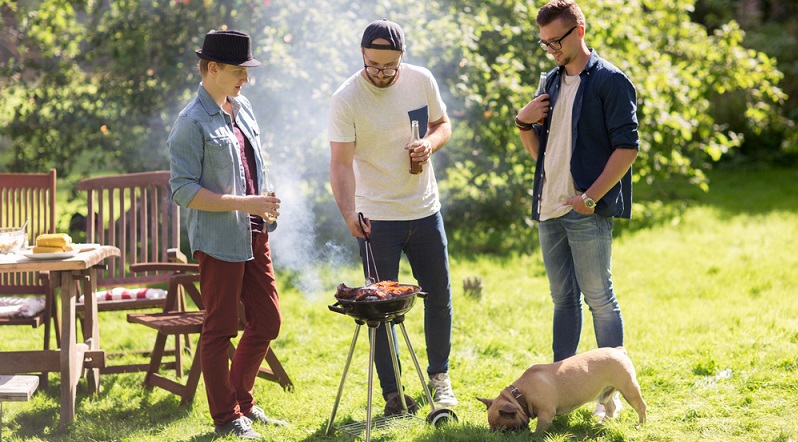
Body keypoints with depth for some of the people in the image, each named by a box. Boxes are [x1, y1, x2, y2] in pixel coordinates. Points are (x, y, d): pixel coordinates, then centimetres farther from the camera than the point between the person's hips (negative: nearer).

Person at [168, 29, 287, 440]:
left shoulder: (242, 107, 9)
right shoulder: (192, 124, -15)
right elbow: (183, 191, -19)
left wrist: (261, 203, 15)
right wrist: (243, 203, -23)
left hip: (253, 235, 8)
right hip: (218, 241, -8)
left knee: (267, 321, 13)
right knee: (220, 329, 3)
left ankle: (241, 400, 29)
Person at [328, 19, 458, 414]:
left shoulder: (421, 81, -3)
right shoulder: (346, 99, -15)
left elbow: (442, 124, 12)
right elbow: (341, 163, -18)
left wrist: (431, 142, -12)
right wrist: (349, 214, -31)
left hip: (425, 210, 4)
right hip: (377, 217, -4)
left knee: (439, 296, 13)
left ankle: (439, 376, 31)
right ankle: (392, 392, 11)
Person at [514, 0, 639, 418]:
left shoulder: (610, 82, -6)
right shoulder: (552, 83, 16)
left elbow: (627, 148, -13)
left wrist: (591, 196, -19)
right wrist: (524, 123, 1)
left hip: (587, 212, -7)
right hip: (549, 209, 7)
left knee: (600, 299, -3)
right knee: (563, 300, 13)